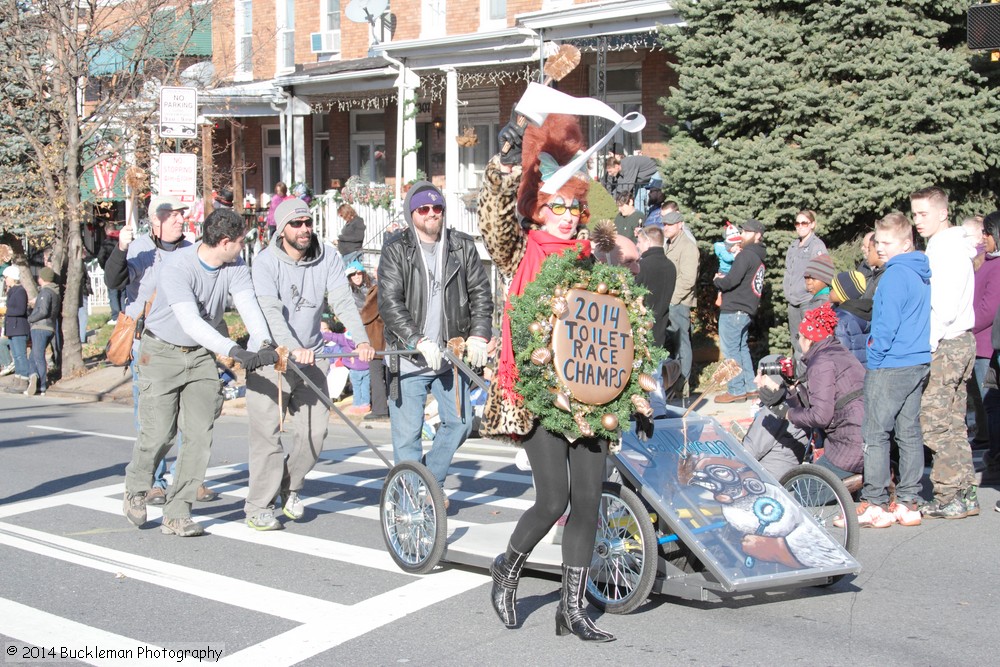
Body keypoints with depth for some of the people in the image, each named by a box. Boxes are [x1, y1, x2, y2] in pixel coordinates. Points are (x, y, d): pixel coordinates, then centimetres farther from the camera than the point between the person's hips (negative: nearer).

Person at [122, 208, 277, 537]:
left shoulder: (235, 266, -10)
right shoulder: (177, 267, -27)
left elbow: (248, 305, -23)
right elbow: (191, 321, -38)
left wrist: (263, 344, -43)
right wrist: (234, 351, -49)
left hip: (201, 355, 5)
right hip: (163, 352, -4)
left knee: (200, 435, -4)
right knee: (158, 433, -5)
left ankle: (176, 514, 3)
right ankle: (135, 492, 25)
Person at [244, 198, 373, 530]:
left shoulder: (328, 259, -2)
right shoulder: (266, 261, -13)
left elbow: (344, 301, -13)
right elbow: (271, 311, -26)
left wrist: (361, 340, -31)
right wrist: (294, 349, -41)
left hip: (311, 358, 4)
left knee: (315, 430, 0)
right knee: (267, 433, -5)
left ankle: (291, 487, 25)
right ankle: (259, 506, 8)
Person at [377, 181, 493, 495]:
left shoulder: (462, 246, 6)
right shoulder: (396, 251, -3)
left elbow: (481, 292, 6)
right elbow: (390, 302, -11)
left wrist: (479, 335, -9)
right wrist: (419, 341, -21)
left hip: (451, 355, 3)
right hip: (409, 358, -3)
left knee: (459, 423, 8)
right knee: (407, 432, 0)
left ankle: (433, 481, 29)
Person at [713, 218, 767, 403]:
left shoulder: (746, 255, -14)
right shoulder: (758, 257, 16)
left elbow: (731, 280, -22)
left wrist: (718, 280, -2)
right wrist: (723, 279, 6)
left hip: (733, 310, -10)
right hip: (746, 310, 10)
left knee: (731, 350, -3)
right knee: (742, 348, 17)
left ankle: (736, 390, -1)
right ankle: (750, 387, 20)